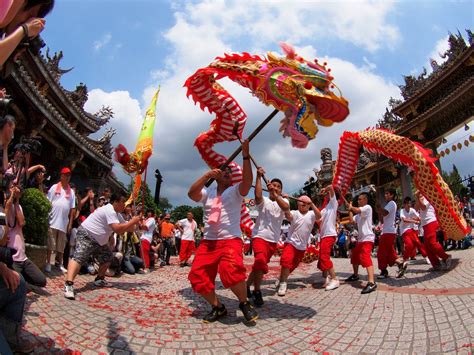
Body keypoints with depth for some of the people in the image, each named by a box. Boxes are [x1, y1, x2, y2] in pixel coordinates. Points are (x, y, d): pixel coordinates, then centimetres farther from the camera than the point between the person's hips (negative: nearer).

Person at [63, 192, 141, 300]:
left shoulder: (117, 214, 10)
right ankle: (68, 285, -35)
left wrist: (134, 223, -7)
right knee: (79, 258, -24)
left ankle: (99, 280, 24)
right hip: (86, 236, -11)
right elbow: (118, 229, -33)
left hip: (98, 240, 11)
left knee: (107, 257, 15)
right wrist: (132, 221, -26)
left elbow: (127, 228, 11)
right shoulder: (109, 211, -23)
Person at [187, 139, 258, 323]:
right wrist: (206, 175, -13)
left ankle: (244, 303, -1)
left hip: (230, 240, -4)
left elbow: (247, 181, -14)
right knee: (197, 276, -2)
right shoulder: (208, 193, 12)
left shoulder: (235, 191, 5)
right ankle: (218, 307, 19)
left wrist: (246, 156, -21)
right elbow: (191, 193, -6)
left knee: (232, 271, -29)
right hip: (208, 242, 4)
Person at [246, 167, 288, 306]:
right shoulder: (263, 201, 1)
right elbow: (258, 195, -24)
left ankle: (247, 285, 34)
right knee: (260, 262, -25)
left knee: (260, 264, 14)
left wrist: (275, 194, -25)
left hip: (274, 240, 5)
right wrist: (259, 177, -23)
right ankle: (257, 292, -9)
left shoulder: (283, 201, 8)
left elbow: (286, 207, -17)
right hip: (260, 236, -4)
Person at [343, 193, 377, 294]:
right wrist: (350, 209, 6)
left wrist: (350, 207, -6)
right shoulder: (359, 213, 20)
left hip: (367, 238, -10)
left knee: (365, 258, -25)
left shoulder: (368, 207, -7)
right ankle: (355, 275, 39)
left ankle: (372, 283, -32)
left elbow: (356, 210, -24)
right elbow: (352, 220, 10)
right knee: (354, 256, 20)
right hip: (360, 238, 10)